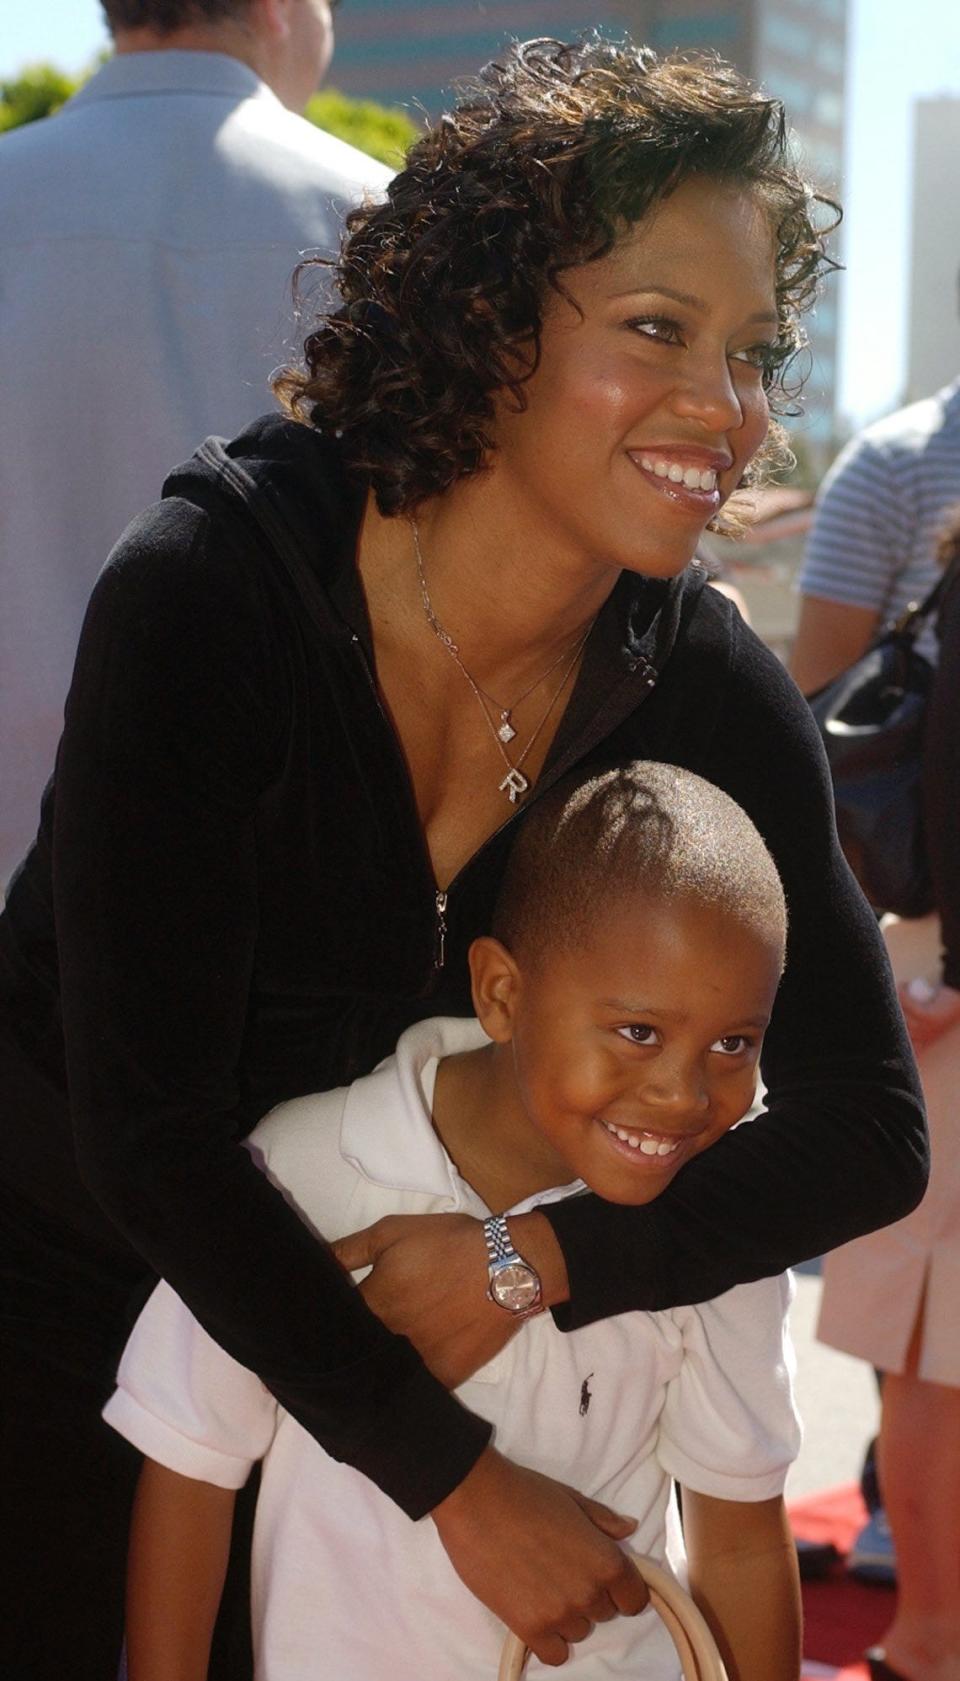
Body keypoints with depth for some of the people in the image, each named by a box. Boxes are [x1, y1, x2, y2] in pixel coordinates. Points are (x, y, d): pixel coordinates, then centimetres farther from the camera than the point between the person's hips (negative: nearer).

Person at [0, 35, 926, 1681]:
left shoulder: (706, 692, -14)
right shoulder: (207, 598, -28)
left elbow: (868, 1129, -12)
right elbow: (148, 1131, -27)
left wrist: (547, 1257, -26)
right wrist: (456, 1479, -25)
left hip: (379, 1313, 4)